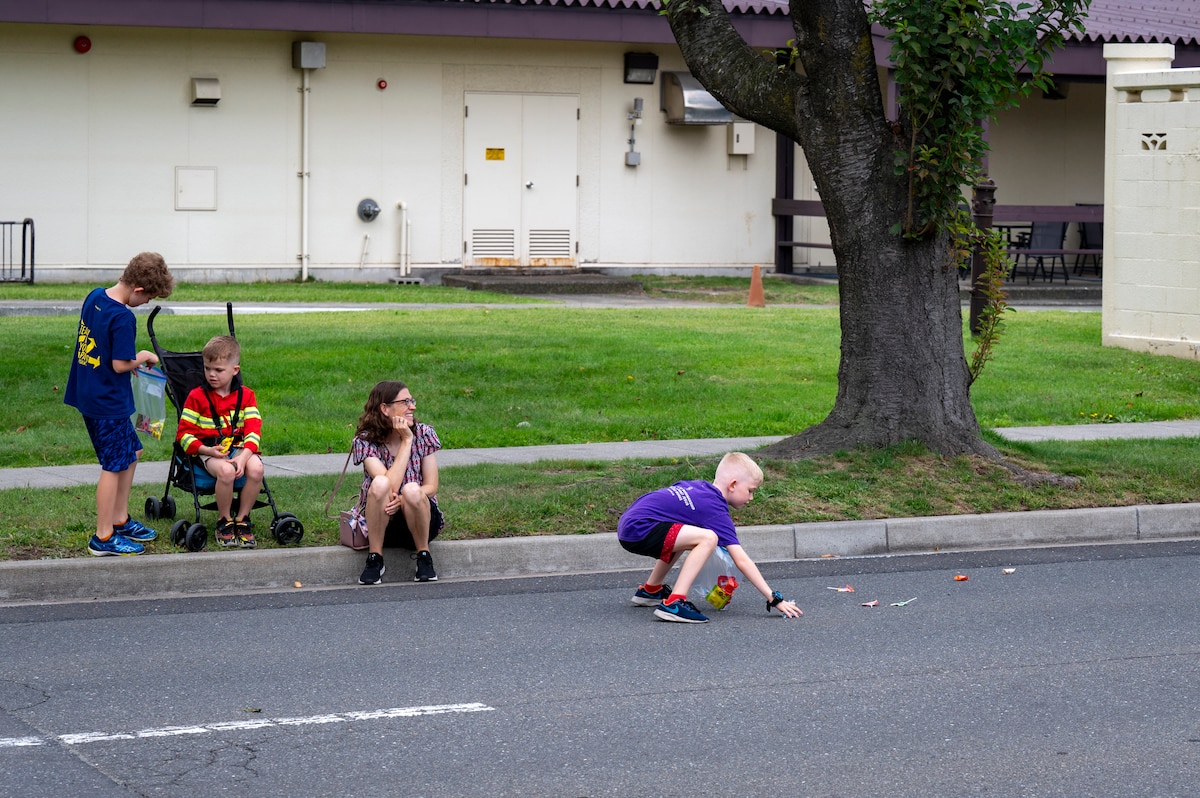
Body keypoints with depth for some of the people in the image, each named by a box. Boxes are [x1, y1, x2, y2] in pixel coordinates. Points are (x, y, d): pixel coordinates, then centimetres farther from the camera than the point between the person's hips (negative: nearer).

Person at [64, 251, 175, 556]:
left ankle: (119, 520, 30)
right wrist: (143, 357, -4)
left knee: (131, 452, 21)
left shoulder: (95, 296, 3)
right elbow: (120, 364, -22)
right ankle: (104, 538, 6)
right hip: (108, 402, -9)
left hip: (88, 392, 9)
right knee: (114, 466, 0)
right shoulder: (123, 318, -24)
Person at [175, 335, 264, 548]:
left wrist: (244, 456, -20)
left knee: (256, 468, -31)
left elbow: (253, 430, -1)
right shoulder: (197, 396, 4)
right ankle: (224, 521, -10)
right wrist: (206, 450, -17)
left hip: (240, 447, 2)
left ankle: (242, 519, -9)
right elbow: (184, 433, 1)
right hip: (209, 450, -2)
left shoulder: (246, 396, 9)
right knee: (226, 471, -37)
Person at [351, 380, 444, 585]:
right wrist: (406, 441, -22)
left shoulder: (424, 434, -4)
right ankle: (374, 559, -19)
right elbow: (390, 486, -24)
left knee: (411, 491, -33)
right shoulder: (365, 441, -11)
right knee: (380, 483, -32)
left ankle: (424, 556, -12)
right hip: (379, 522, -1)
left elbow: (431, 486, -5)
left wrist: (405, 499, -26)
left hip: (420, 520, 1)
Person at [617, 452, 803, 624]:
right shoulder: (716, 512, -10)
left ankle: (650, 590, 42)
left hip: (626, 526, 10)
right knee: (707, 538, -23)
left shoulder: (699, 485, 14)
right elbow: (742, 561, -13)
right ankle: (674, 604, -24)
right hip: (638, 530, -10)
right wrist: (774, 600, -11)